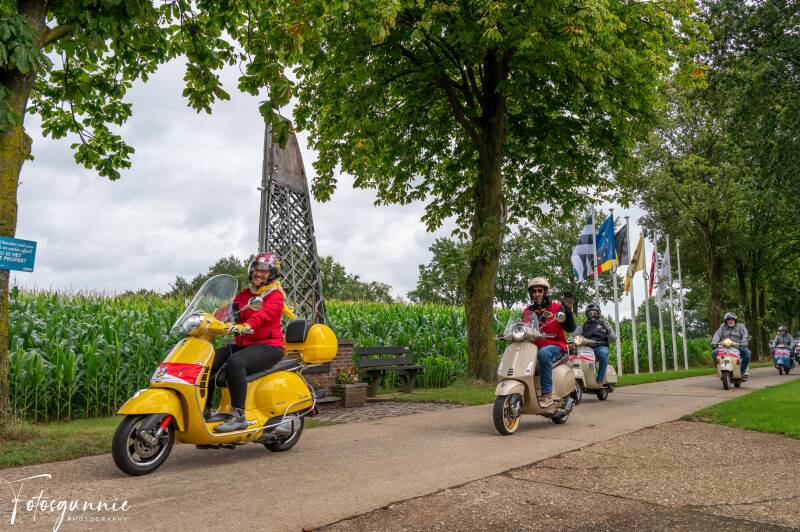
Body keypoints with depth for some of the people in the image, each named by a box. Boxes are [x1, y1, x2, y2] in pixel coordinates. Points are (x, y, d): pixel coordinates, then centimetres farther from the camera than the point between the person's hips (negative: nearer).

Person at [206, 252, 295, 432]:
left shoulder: (275, 295, -4)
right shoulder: (243, 295, 21)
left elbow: (264, 313, -24)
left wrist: (246, 326, -42)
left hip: (268, 345, -7)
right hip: (243, 344, 8)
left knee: (235, 362, -34)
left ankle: (238, 416, -32)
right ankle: (203, 410, -3)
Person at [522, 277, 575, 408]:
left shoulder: (557, 307, 4)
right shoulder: (528, 311, 15)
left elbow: (570, 328, -3)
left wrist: (568, 310, -15)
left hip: (555, 347, -5)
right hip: (534, 347, 5)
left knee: (543, 353, -38)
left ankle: (547, 394, -36)